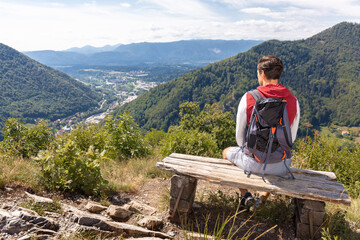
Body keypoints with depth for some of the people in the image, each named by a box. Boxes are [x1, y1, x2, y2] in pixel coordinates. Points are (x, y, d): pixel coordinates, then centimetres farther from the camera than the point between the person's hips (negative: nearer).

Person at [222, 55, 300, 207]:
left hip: (253, 163, -2)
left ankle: (246, 195, 24)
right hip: (280, 167, 3)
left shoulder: (248, 98, -12)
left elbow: (240, 135, -3)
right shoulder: (293, 101, -4)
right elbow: (292, 138, 6)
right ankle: (264, 198, 35)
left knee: (226, 152, 30)